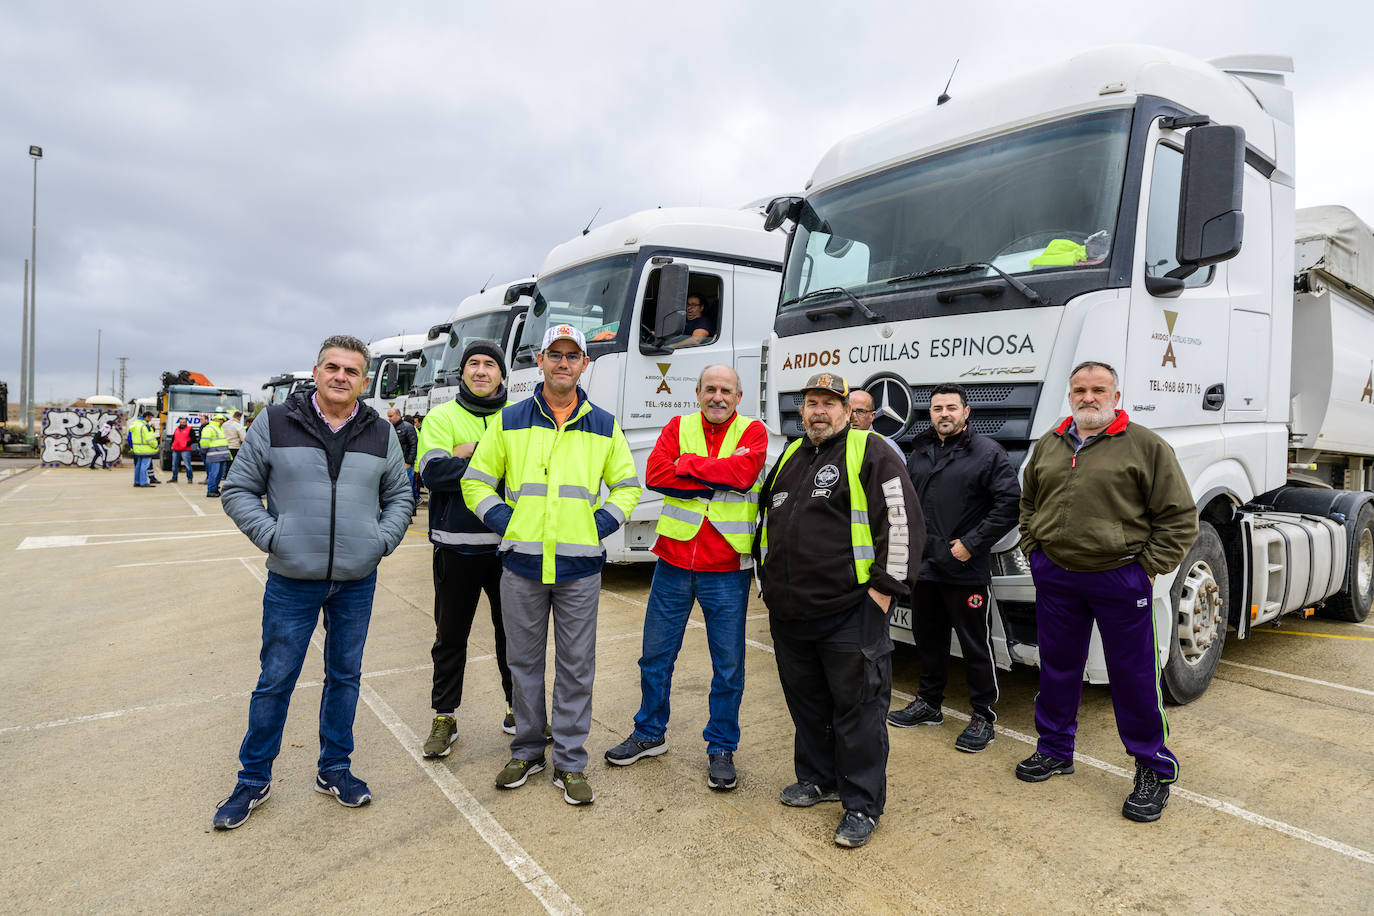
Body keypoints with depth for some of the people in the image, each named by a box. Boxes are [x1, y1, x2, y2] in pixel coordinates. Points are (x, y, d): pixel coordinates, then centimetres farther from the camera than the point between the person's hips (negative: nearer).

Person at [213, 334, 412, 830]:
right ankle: (253, 779, 28)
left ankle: (334, 769, 31)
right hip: (292, 581, -2)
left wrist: (383, 539, -2)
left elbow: (399, 495, 12)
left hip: (357, 583, 2)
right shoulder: (275, 423, -3)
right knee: (275, 681, 8)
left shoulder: (380, 434, 4)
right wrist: (272, 536, -10)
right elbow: (238, 490, 1)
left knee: (345, 675, 13)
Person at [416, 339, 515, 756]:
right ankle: (444, 717, 28)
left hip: (507, 543, 1)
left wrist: (470, 454, -18)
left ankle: (517, 711, 31)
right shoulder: (442, 416, 1)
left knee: (513, 630, 14)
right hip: (457, 545, -1)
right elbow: (433, 471, -15)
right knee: (451, 635, 12)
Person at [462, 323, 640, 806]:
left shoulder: (604, 426, 6)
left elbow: (627, 486, 14)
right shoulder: (509, 421, 5)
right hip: (521, 565, 1)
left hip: (580, 567, 0)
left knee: (576, 667, 6)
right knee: (524, 662, 12)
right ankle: (527, 751, 30)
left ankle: (570, 762, 20)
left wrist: (601, 525, 0)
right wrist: (503, 522, -2)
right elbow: (475, 482, 10)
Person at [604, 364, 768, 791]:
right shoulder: (677, 427, 5)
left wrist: (688, 464, -11)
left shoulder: (752, 432, 0)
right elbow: (655, 474, -11)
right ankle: (650, 734, 35)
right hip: (673, 563, 2)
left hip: (727, 570, -2)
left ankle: (721, 748, 26)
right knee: (656, 655, 14)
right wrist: (716, 481, -16)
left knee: (728, 666, 7)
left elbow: (743, 473, -20)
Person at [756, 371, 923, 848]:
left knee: (857, 707, 3)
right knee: (806, 701, 19)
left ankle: (862, 804, 16)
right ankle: (817, 778, 37)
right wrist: (770, 577, 21)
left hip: (849, 612, -7)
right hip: (789, 612, 7)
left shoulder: (870, 453, -6)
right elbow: (767, 518, 27)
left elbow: (904, 521, -12)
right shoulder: (789, 458, 16)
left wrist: (886, 586, -14)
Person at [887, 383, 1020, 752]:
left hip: (965, 570, -6)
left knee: (976, 645, 4)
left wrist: (972, 543, -16)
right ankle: (928, 703, 34)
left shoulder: (987, 453, -7)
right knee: (928, 638, 18)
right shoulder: (919, 453, 12)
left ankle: (983, 716, 19)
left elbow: (1009, 504, -13)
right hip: (923, 567, 6)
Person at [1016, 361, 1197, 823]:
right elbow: (1028, 503, 22)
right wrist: (1035, 551, 12)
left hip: (1119, 579, -4)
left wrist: (1147, 567, -8)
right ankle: (1055, 749, 31)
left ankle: (1153, 768, 22)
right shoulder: (1048, 445, 11)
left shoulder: (1144, 446, -4)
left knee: (1134, 676, 5)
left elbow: (1179, 517, -4)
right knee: (1057, 667, 15)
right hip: (1055, 577, 4)